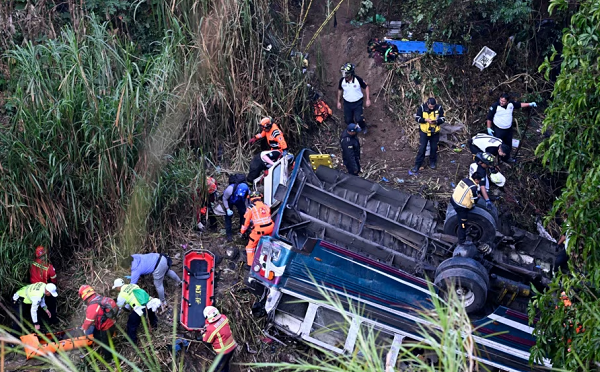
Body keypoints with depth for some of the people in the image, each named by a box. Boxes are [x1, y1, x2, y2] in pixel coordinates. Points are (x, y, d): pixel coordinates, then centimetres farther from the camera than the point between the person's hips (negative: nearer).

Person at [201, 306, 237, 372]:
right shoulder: (223, 317, -13)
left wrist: (203, 333, 8)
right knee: (225, 364, 30)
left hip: (224, 351, -7)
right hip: (232, 346, 7)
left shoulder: (211, 329, -29)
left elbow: (207, 341, -11)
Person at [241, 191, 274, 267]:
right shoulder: (266, 206, 12)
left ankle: (250, 264, 10)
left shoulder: (251, 208, -1)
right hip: (270, 228, 5)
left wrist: (242, 231, 19)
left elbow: (246, 221, 4)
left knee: (251, 246, 11)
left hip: (259, 230, -4)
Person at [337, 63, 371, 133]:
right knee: (348, 120, 9)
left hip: (357, 103, -3)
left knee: (358, 119, -9)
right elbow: (340, 90, 6)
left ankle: (364, 127, 26)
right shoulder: (342, 80, -13)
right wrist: (339, 102, 11)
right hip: (347, 103, 3)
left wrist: (368, 99, -9)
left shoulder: (358, 79, -21)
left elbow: (366, 87, -7)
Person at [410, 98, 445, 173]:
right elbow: (417, 118, -7)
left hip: (435, 132, 1)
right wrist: (425, 120, -24)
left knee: (434, 148, 13)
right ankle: (417, 165, 5)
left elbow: (443, 119, -4)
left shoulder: (439, 108, -10)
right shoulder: (422, 107, -13)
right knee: (422, 148, -3)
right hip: (424, 131, -1)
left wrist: (436, 121, -24)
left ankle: (432, 162, 34)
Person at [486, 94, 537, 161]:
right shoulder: (495, 106, -22)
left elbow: (519, 104, 11)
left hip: (509, 129, 6)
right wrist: (489, 128, -15)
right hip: (498, 130, -6)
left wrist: (530, 104, 4)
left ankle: (507, 158, 42)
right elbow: (489, 118, -15)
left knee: (509, 145, 21)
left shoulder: (511, 104, -9)